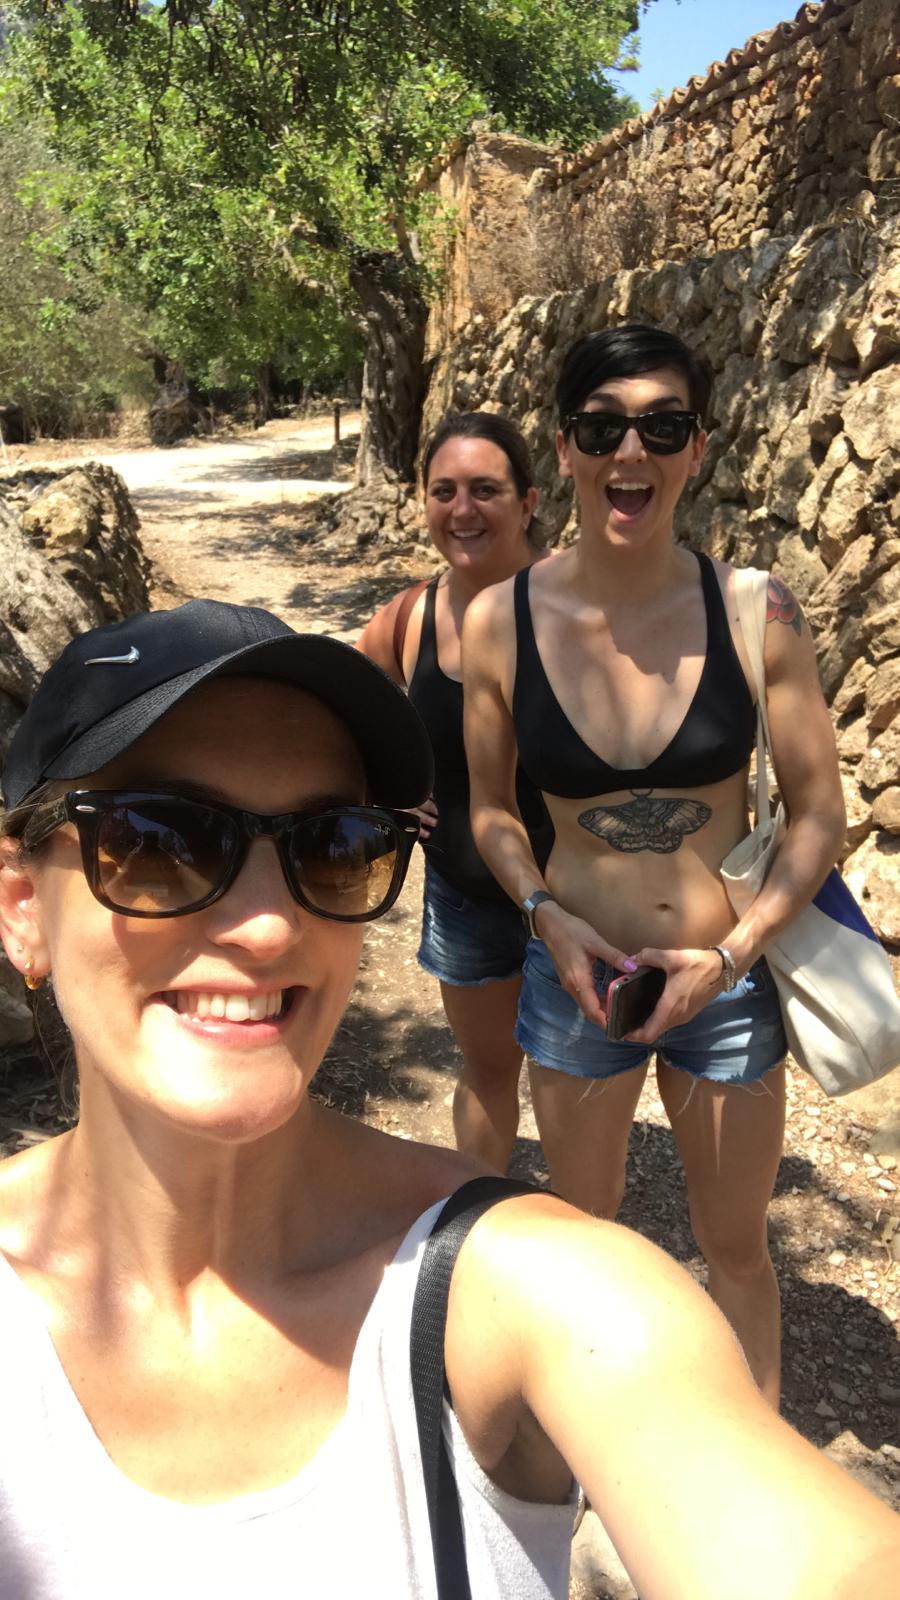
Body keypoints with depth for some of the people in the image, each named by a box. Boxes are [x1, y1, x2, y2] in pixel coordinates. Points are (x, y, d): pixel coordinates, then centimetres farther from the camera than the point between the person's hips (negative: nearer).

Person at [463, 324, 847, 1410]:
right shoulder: (500, 622, -11)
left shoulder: (752, 613, -14)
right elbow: (489, 804, 1)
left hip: (730, 980, 0)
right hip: (575, 974, 1)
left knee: (734, 1243, 20)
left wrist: (734, 954, -16)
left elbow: (819, 816, -7)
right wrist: (547, 914, -14)